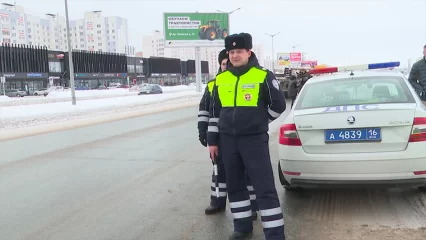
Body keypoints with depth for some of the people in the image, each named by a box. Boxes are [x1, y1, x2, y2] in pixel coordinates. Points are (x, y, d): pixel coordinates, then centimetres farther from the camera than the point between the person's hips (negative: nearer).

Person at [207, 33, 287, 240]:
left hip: (254, 139, -5)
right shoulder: (220, 79, 7)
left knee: (265, 188, -5)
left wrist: (261, 121, 7)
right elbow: (214, 111, 12)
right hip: (228, 140, 5)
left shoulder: (263, 76, -6)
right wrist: (212, 141, 10)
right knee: (234, 186, 13)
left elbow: (279, 105, 0)